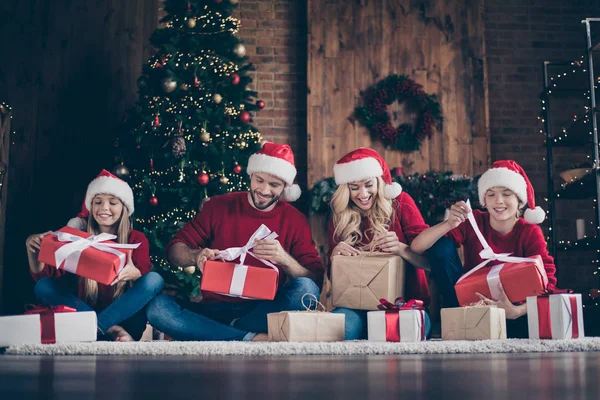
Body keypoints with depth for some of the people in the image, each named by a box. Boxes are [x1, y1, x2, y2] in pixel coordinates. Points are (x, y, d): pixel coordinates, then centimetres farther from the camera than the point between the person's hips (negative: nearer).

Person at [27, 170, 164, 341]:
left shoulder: (136, 239, 2)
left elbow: (145, 273, -13)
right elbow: (42, 274, -1)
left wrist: (135, 273, -38)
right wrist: (32, 248, -22)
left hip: (124, 316, -2)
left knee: (154, 279, -23)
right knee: (43, 286, -17)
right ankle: (111, 330, -27)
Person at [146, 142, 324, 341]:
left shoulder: (295, 220, 2)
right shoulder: (218, 206, 4)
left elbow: (316, 279, -6)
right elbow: (174, 249, 3)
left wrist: (284, 259, -26)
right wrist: (196, 256, -21)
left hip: (262, 311, 0)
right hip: (213, 308, 1)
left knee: (306, 288, -30)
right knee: (157, 307, -26)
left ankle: (218, 336, -22)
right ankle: (250, 339, -29)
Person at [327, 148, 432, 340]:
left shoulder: (400, 203, 2)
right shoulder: (339, 219, 9)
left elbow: (430, 260, -6)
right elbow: (334, 277, 8)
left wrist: (400, 248, -27)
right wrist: (334, 256, -14)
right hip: (359, 305, 2)